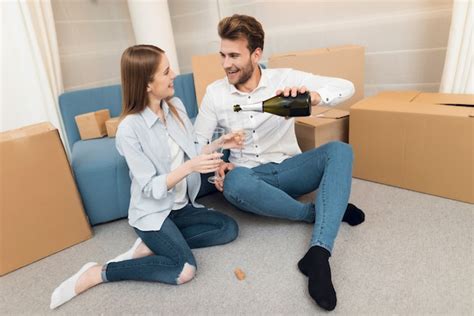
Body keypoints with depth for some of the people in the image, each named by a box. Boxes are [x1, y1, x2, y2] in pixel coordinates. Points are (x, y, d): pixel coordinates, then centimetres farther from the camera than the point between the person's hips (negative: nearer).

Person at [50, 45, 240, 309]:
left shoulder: (176, 105, -2)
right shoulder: (129, 129, -21)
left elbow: (191, 151, 7)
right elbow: (151, 188, -22)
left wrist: (218, 143, -8)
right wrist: (189, 167, -34)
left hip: (181, 205, 7)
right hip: (152, 211, -7)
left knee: (229, 228, -8)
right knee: (184, 270, -21)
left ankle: (150, 246, -1)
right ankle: (97, 273, -3)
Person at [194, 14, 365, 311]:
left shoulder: (285, 78, -4)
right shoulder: (214, 92, 0)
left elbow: (346, 87, -11)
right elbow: (197, 141, 5)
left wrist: (313, 95, -33)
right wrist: (216, 165, -16)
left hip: (289, 170, 1)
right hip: (250, 177, 0)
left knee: (339, 150, -25)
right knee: (234, 183, -36)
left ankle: (318, 253, -35)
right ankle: (320, 211, -16)